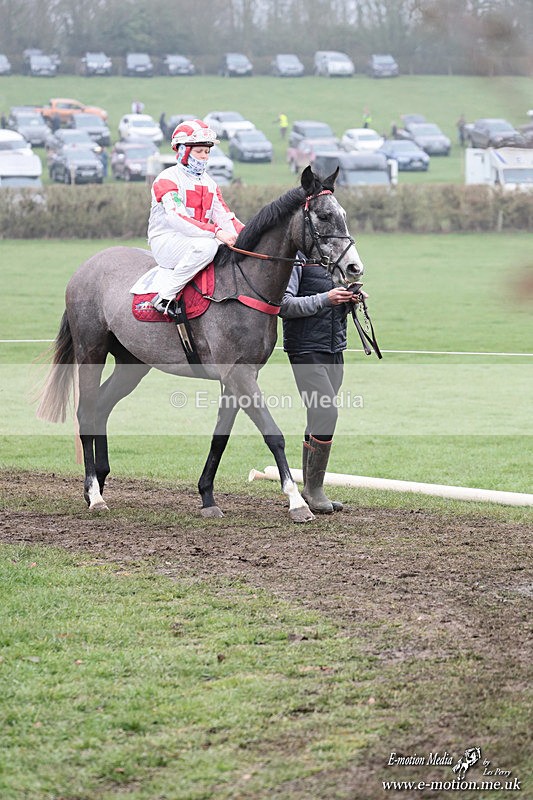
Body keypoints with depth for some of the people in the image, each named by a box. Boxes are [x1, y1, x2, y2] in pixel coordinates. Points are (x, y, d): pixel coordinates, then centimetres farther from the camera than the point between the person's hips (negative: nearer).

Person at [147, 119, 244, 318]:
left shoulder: (209, 183, 18)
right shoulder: (168, 179, -8)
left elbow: (223, 216, 8)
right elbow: (176, 218, -23)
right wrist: (215, 232, -33)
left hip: (200, 238, 7)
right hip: (166, 240, -7)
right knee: (206, 246, -37)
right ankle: (165, 296, -30)